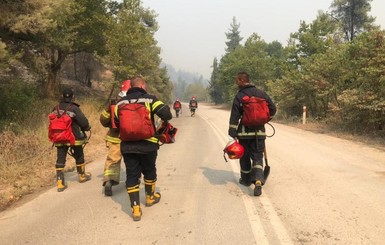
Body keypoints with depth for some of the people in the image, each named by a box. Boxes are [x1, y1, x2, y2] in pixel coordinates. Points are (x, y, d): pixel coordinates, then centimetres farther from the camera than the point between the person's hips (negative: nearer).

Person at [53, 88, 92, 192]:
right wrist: (87, 127, 6)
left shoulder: (56, 109, 0)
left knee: (60, 159, 6)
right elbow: (84, 122, -16)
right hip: (74, 138, -3)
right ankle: (82, 176, 35)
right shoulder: (74, 108, -16)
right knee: (79, 157, 18)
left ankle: (60, 183, 0)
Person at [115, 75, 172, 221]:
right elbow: (167, 114, -15)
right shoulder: (149, 99, -5)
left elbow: (116, 123, 12)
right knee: (149, 172, 20)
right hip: (148, 145, -2)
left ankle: (135, 209, 6)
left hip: (127, 146, 2)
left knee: (132, 176, 8)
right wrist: (164, 119, 8)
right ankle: (150, 197, 39)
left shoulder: (121, 102, 7)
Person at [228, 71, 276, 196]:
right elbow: (273, 109, 6)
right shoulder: (261, 93, 3)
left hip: (244, 132, -2)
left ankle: (246, 179, 29)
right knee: (257, 157, 4)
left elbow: (234, 117, -11)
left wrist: (233, 134, -10)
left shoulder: (239, 96, -8)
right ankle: (258, 181, -16)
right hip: (259, 131, 2)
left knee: (245, 157, 15)